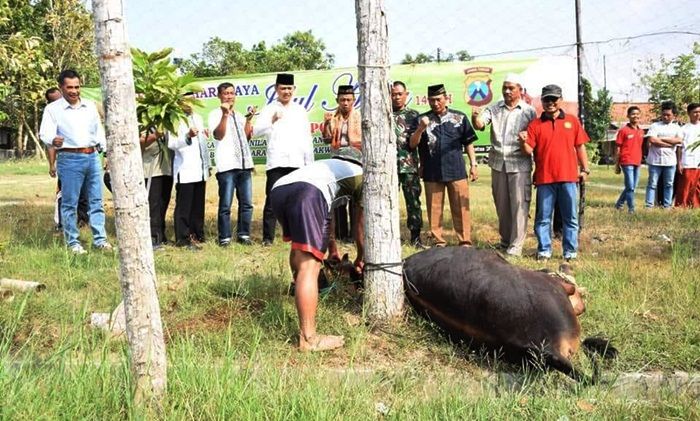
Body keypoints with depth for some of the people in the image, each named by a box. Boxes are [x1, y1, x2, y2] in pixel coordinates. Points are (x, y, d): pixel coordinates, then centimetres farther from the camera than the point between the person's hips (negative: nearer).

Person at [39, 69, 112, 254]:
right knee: (70, 203, 0)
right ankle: (73, 242, 8)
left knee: (96, 201, 8)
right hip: (69, 159, -4)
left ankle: (100, 239, 15)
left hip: (93, 156, 4)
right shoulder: (52, 109, -1)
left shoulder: (90, 106, 13)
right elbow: (45, 133, -11)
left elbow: (99, 131, 19)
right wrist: (53, 140, -34)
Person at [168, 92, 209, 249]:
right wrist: (187, 136, -30)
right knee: (184, 206, -5)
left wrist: (207, 164, 21)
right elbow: (172, 144, -14)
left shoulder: (198, 119, 19)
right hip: (185, 170, -7)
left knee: (198, 205, 9)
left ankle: (197, 235, 17)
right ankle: (183, 238, -2)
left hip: (200, 170, 7)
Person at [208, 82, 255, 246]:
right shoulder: (216, 114, 2)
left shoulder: (238, 115, 20)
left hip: (244, 164, 6)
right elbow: (218, 135, -11)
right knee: (226, 205, -5)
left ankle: (243, 234, 15)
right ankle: (225, 237, 2)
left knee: (246, 203, 6)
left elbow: (246, 137, 16)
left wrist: (248, 120, 6)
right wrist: (225, 114, -17)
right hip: (227, 165, -6)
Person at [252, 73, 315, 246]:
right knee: (272, 200, -5)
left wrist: (310, 163, 10)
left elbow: (307, 138, 15)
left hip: (297, 163, 3)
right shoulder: (269, 109, 6)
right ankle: (268, 237, -2)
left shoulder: (300, 110, 15)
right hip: (276, 162, -3)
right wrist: (272, 120, -22)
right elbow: (256, 131, -6)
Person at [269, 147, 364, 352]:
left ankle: (300, 289, 53)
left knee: (298, 245, 33)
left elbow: (326, 216, 53)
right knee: (309, 266, -10)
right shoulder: (360, 174, 29)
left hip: (277, 189, 7)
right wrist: (361, 257, 48)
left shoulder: (329, 165, 44)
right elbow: (361, 225, 33)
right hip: (308, 192, -7)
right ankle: (308, 338, -13)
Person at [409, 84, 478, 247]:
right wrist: (421, 129, -16)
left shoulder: (460, 117, 6)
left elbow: (468, 143, 10)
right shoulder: (422, 119, 7)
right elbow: (412, 144, 1)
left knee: (461, 208, 0)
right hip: (432, 173, 1)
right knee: (434, 209, 5)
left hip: (457, 171, -1)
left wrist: (473, 165, 5)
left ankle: (465, 242, 6)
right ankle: (439, 242, 15)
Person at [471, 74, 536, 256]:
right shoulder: (494, 109, 8)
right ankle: (505, 240, 26)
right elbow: (480, 125, -7)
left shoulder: (529, 111, 2)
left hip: (519, 165, -3)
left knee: (519, 205, -5)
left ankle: (516, 245, 0)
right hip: (498, 164, 3)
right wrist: (475, 117, -28)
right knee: (501, 204, 12)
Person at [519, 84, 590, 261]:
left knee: (571, 217, 6)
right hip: (544, 178, -1)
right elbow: (529, 150, -2)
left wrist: (585, 169, 7)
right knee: (543, 218, 4)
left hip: (568, 177, 1)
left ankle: (570, 251, 15)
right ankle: (544, 250, 13)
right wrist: (523, 142, -22)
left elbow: (580, 146, 11)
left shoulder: (572, 121, 8)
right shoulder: (535, 124, 5)